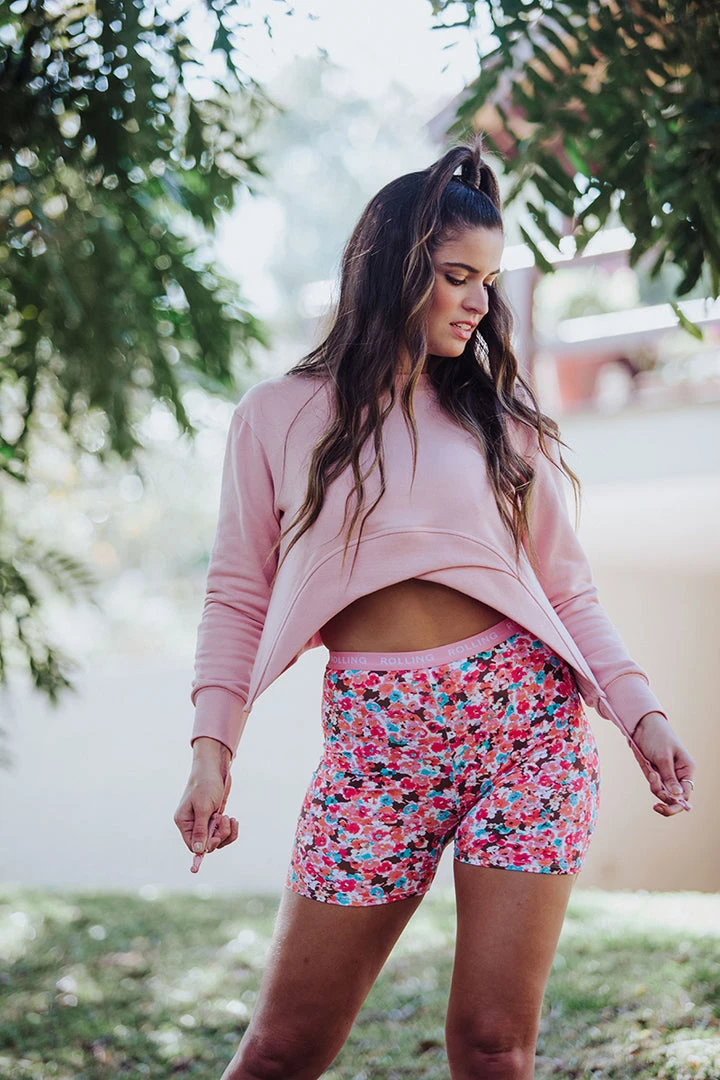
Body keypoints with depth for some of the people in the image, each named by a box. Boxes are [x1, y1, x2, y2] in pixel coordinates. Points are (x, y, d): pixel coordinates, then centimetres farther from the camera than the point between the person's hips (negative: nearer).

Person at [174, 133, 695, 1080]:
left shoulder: (501, 417, 11)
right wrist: (211, 750, -3)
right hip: (375, 739, -1)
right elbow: (238, 597, 7)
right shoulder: (279, 416, 7)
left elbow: (568, 589, 11)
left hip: (528, 715, 1)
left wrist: (641, 715, -2)